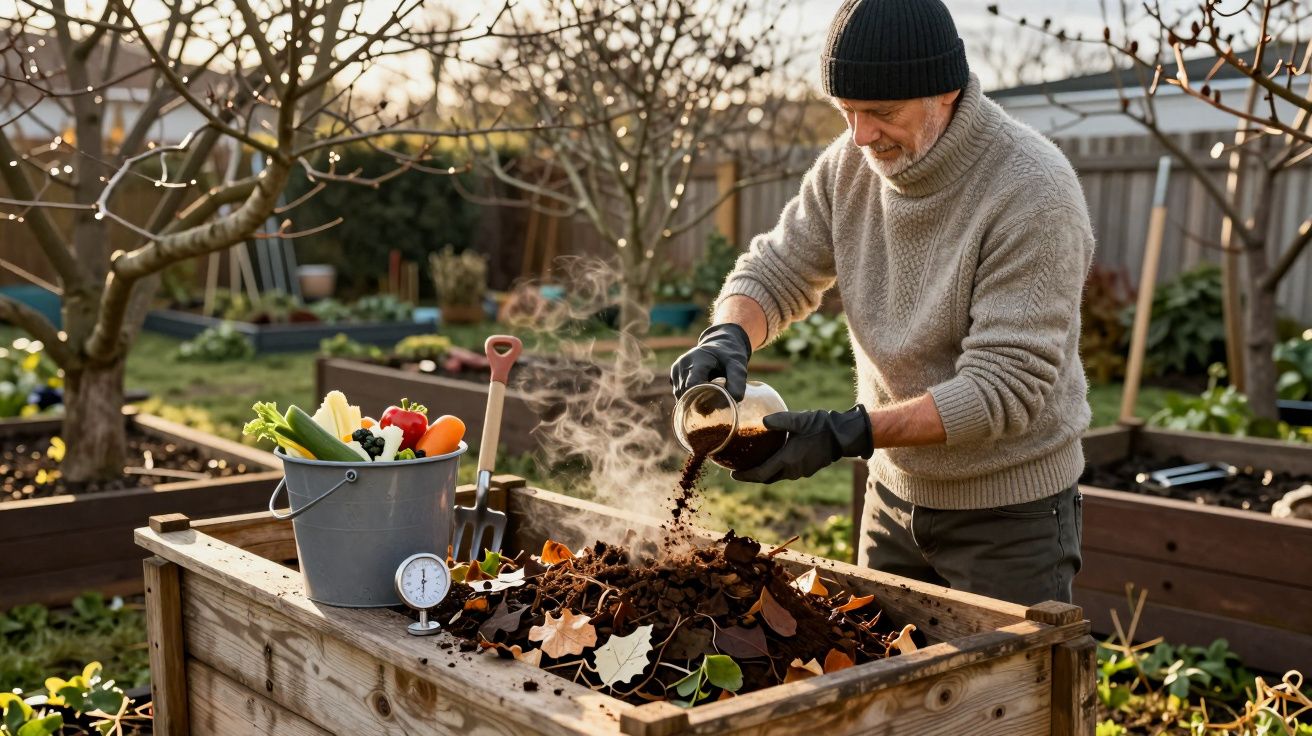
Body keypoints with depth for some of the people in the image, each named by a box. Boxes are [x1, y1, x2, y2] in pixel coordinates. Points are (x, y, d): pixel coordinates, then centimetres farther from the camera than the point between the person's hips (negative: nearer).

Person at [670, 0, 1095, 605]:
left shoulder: (1033, 192, -24)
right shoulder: (850, 163, -6)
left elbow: (1004, 387, -27)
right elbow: (776, 270, 2)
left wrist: (851, 434, -34)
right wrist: (729, 336, -21)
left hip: (1010, 511, -6)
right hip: (896, 490, 6)